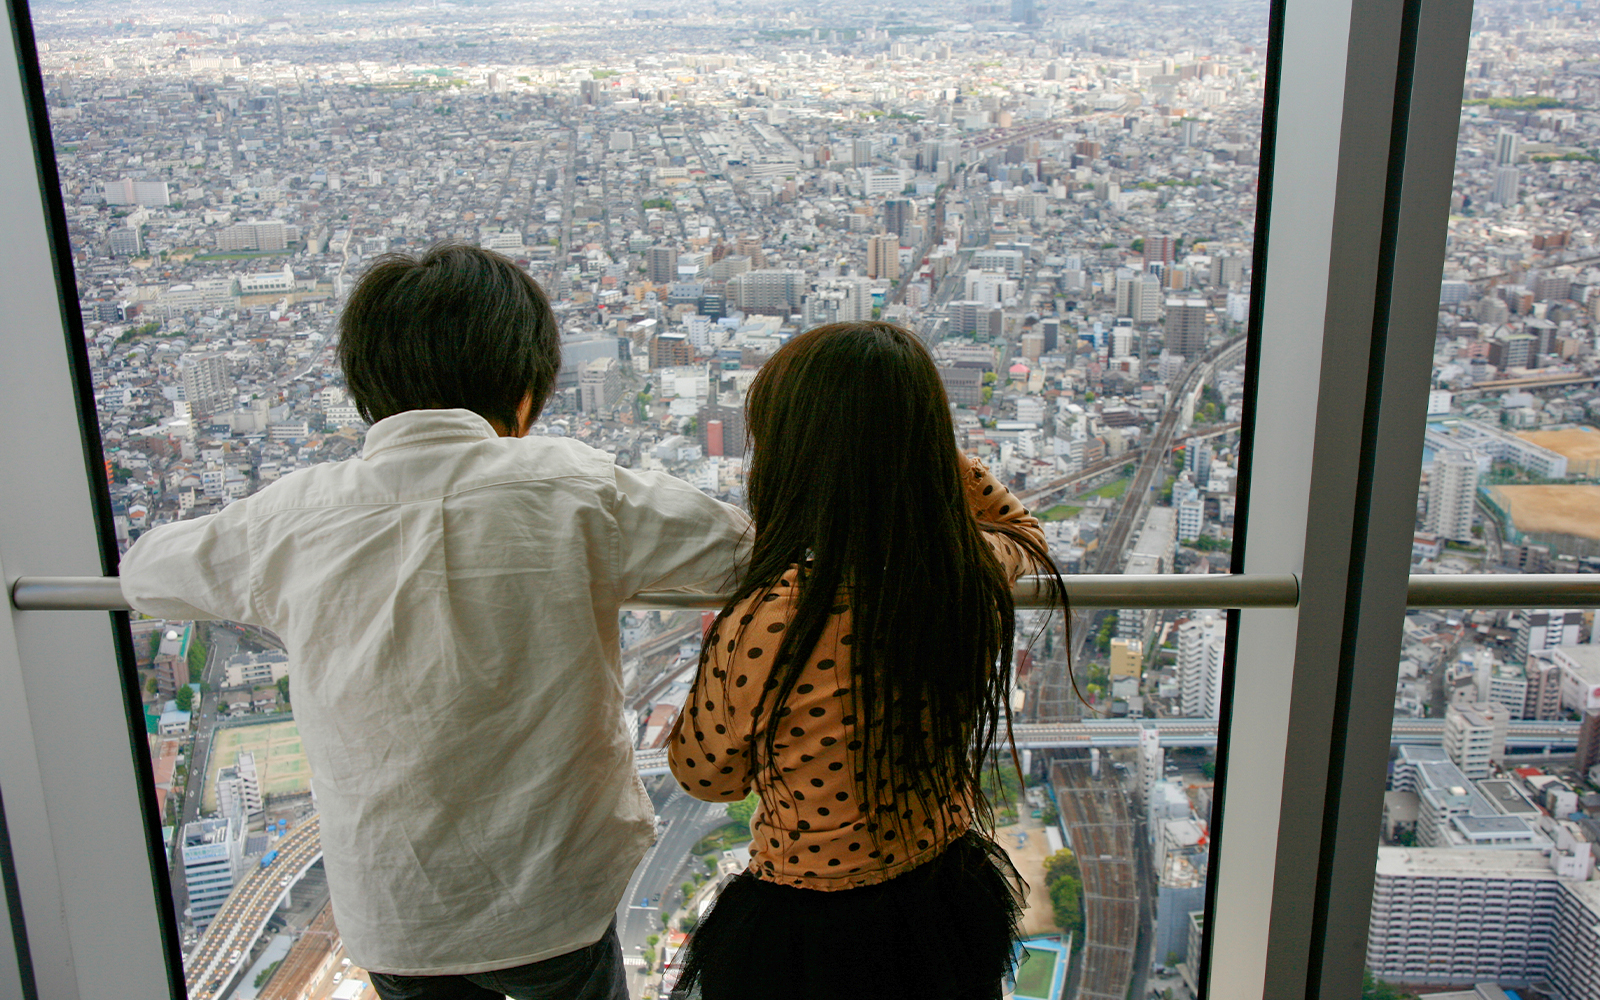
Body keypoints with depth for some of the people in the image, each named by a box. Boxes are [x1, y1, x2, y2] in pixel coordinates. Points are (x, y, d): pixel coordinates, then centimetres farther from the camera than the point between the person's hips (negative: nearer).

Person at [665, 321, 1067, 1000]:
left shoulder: (765, 623, -32)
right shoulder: (979, 573, -17)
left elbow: (705, 774, -12)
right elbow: (1025, 536, 10)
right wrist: (914, 442, 1)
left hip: (811, 937, -4)